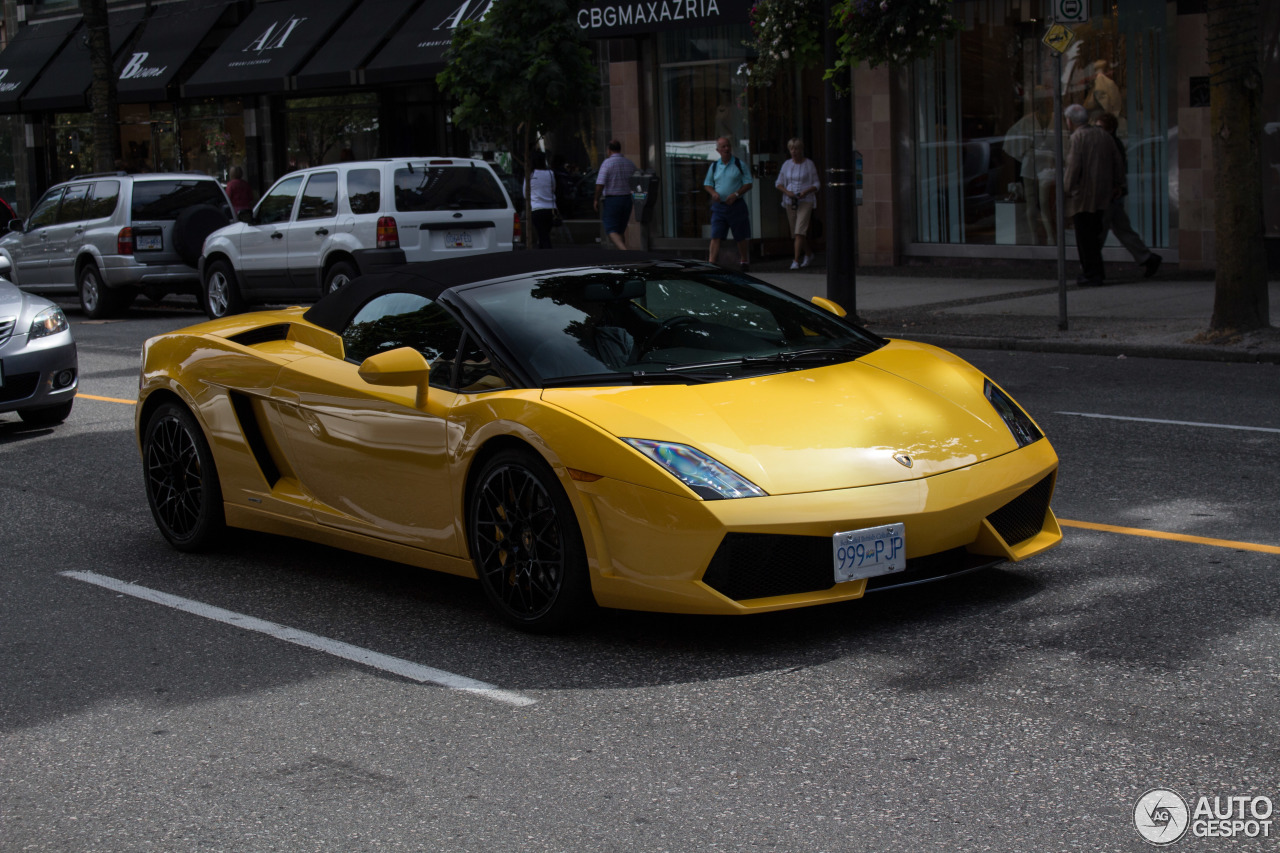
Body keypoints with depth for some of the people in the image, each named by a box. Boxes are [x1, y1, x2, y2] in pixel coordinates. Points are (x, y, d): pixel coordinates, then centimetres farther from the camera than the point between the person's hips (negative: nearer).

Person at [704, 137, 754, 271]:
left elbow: (748, 184, -1)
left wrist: (736, 194, -16)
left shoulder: (740, 165, 0)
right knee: (716, 237, -8)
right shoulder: (714, 166, 9)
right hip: (719, 206, 2)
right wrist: (713, 193, -6)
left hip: (736, 205, -2)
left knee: (741, 237, 9)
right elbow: (707, 184, 16)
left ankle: (744, 262, 26)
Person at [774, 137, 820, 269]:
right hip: (790, 202, 5)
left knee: (800, 231, -16)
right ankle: (808, 254, 32)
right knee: (795, 232, 11)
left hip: (805, 200, -5)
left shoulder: (809, 164, -2)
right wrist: (787, 192, -9)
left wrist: (806, 191, -18)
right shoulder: (786, 164, 8)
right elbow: (779, 183, 11)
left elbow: (816, 184, 1)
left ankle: (796, 261, -18)